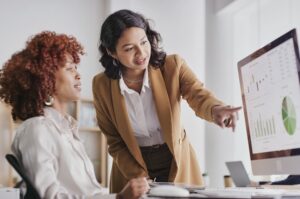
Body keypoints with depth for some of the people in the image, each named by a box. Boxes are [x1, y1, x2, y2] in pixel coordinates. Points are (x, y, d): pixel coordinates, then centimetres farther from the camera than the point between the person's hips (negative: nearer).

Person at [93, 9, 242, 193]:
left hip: (177, 163, 0)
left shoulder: (172, 65, -15)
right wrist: (140, 178, -15)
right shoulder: (102, 85, -13)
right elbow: (115, 142, -6)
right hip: (132, 168, 0)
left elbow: (198, 96, -30)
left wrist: (216, 109, -53)